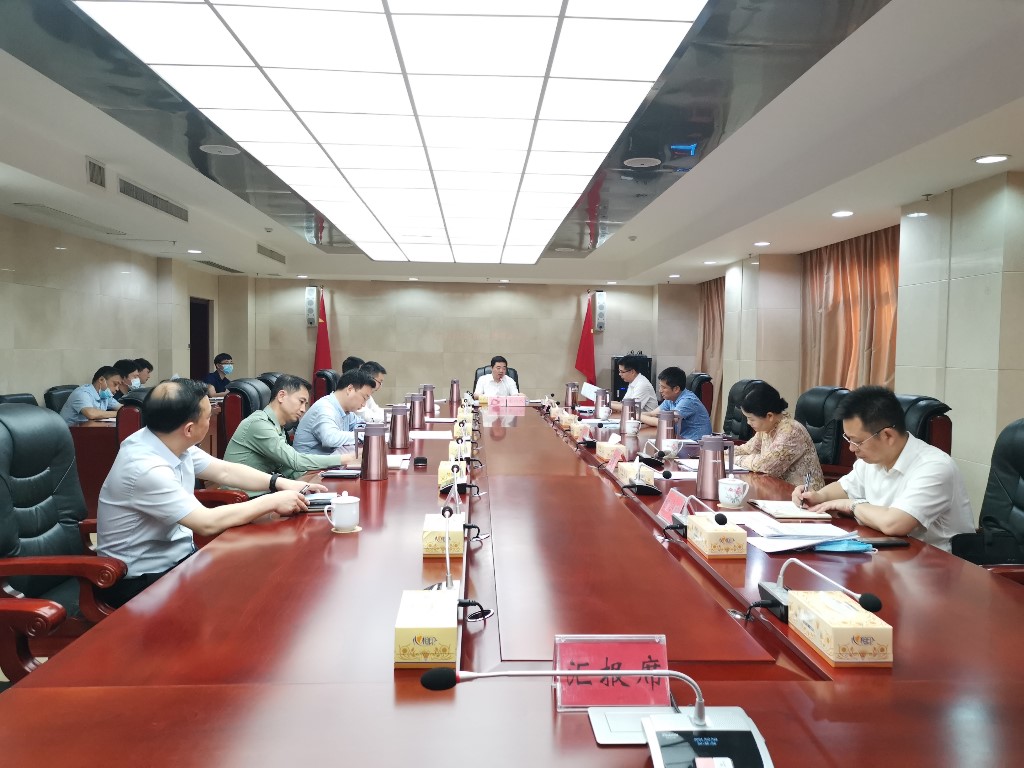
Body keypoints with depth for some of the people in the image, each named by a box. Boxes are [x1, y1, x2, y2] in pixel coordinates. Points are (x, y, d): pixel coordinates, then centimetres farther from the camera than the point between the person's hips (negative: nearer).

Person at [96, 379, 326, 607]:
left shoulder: (171, 443, -5)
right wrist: (273, 501, -22)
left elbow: (224, 471, 8)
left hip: (176, 555, 8)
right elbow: (208, 523, -30)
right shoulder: (145, 468, -29)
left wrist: (280, 483, -3)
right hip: (143, 580, -7)